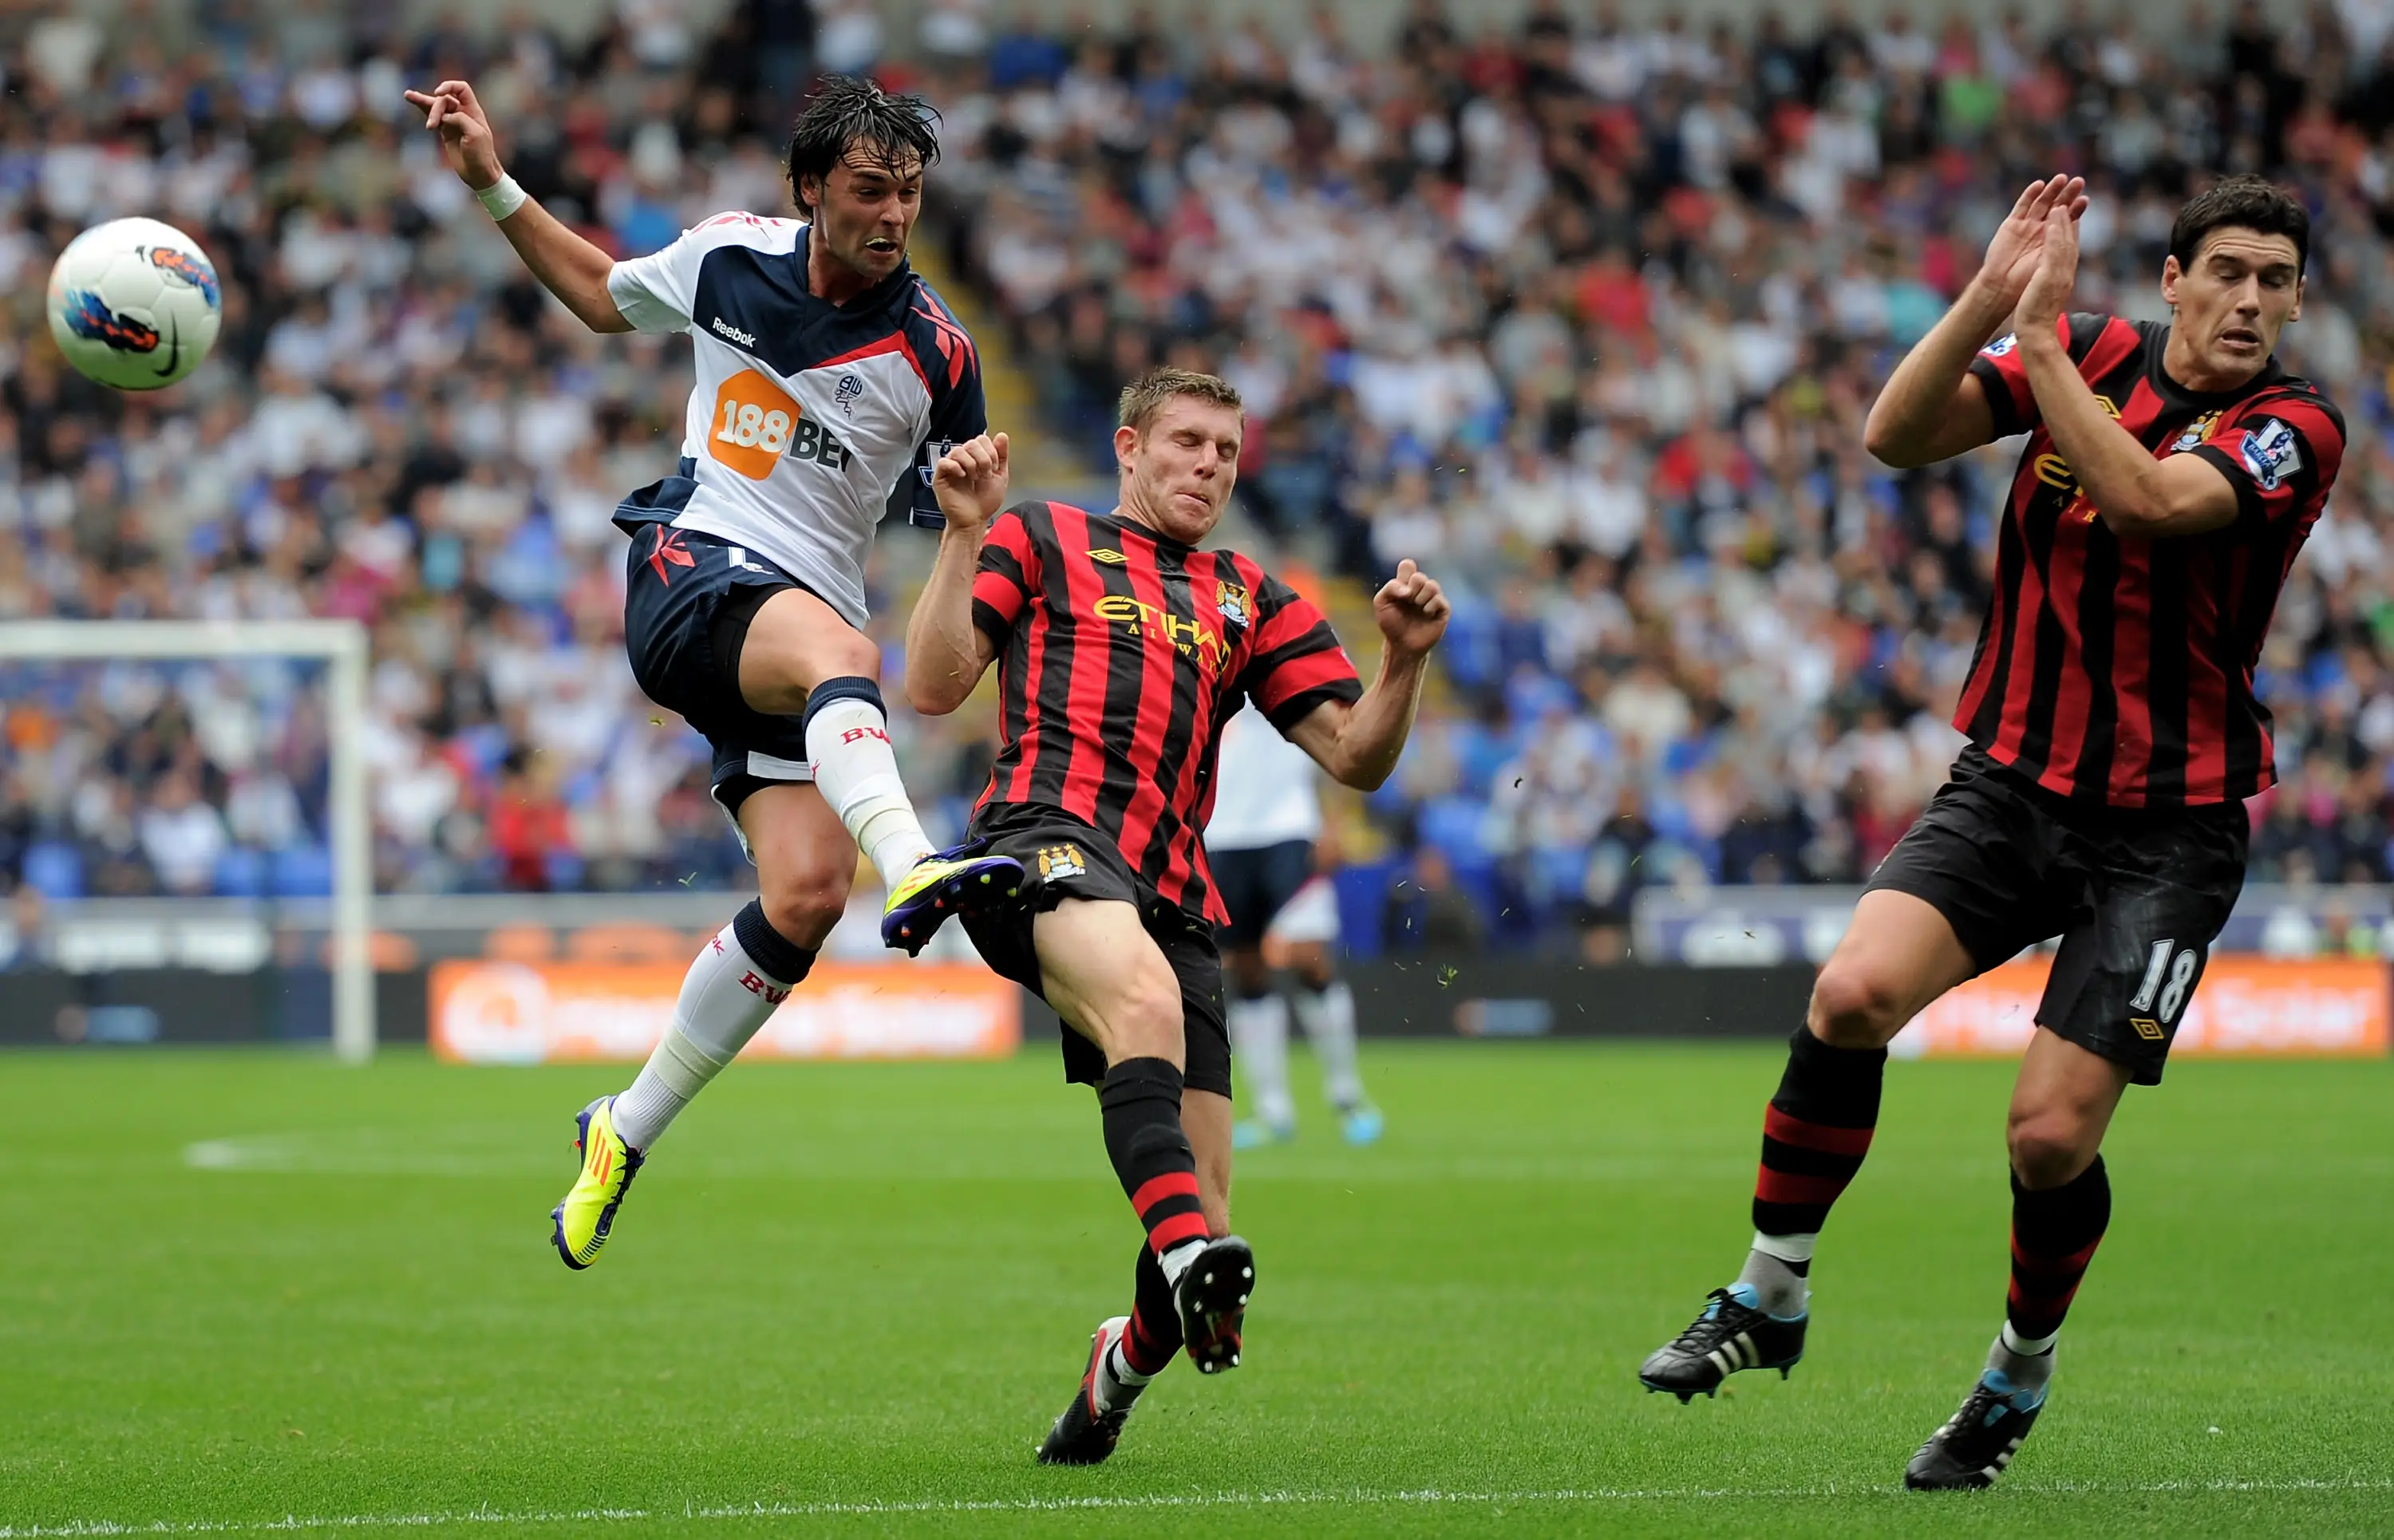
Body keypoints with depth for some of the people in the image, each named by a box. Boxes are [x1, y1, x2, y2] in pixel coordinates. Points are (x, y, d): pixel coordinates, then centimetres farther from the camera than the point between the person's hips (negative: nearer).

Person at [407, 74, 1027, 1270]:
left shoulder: (936, 352, -1)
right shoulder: (726, 256, 4)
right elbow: (605, 296, 25)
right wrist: (493, 187, 18)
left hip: (816, 620, 2)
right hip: (691, 574, -2)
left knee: (808, 892, -16)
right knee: (839, 650, -36)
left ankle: (627, 1131, 3)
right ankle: (913, 867, -66)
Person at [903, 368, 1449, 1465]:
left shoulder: (1249, 602, 30)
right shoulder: (1041, 540, 20)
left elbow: (1355, 758, 21)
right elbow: (933, 686, 9)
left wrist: (1403, 662, 3)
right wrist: (966, 536, 0)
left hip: (1173, 892, 4)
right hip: (1051, 831, -4)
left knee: (1204, 1214, -4)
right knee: (1145, 1000, -40)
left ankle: (1124, 1362, 26)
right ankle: (1187, 1250, -56)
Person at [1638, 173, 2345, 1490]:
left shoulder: (2295, 429, -9)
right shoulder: (2090, 353, 2)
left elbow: (2147, 500, -27)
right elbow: (1897, 435, -8)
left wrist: (2040, 334, -23)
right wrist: (1992, 296, -20)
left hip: (2166, 826, -3)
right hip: (2010, 784, 3)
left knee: (2052, 1135, -10)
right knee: (1852, 995, -23)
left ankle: (2023, 1368, 20)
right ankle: (1770, 1296, -5)